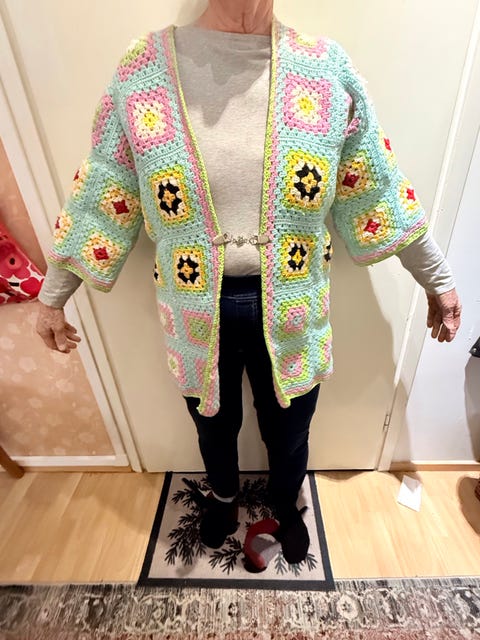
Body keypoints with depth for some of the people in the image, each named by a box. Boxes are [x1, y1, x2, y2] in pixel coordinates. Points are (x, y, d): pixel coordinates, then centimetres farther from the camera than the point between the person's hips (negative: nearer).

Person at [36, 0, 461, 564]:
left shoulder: (328, 69, -2)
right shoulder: (142, 70, -4)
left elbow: (377, 191, 4)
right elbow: (99, 198, 2)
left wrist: (438, 279, 10)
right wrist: (53, 295, 8)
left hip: (290, 310, 1)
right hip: (198, 312, 1)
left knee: (288, 435, 24)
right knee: (215, 427, 27)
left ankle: (286, 504, 63)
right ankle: (223, 495, 66)